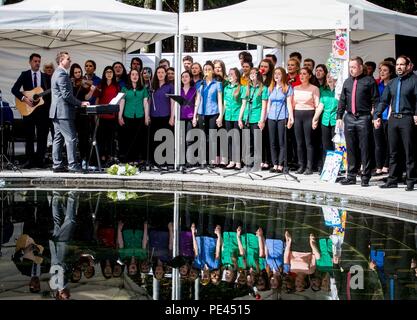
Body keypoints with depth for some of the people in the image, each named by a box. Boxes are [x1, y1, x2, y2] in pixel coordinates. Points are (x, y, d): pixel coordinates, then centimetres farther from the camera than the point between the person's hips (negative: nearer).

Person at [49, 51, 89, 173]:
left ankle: (57, 165, 12)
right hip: (63, 112, -11)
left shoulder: (57, 73, 19)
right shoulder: (62, 74, -14)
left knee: (58, 139, 10)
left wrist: (79, 102, 20)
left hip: (57, 112, 11)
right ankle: (72, 165, -10)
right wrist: (80, 103, -12)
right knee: (71, 138, -9)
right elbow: (66, 94, -20)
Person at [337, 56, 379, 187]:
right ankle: (351, 176, 16)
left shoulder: (369, 81, 0)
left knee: (364, 149, -1)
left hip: (364, 118, -5)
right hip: (349, 118, 5)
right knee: (351, 149, 9)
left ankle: (365, 177, 6)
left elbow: (375, 101, -3)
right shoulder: (347, 82, 14)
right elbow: (342, 101, 16)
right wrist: (339, 117, 10)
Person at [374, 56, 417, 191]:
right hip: (393, 119, 6)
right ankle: (392, 180, 16)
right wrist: (377, 115, 6)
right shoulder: (392, 83, 17)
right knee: (393, 152, 9)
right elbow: (383, 101, 16)